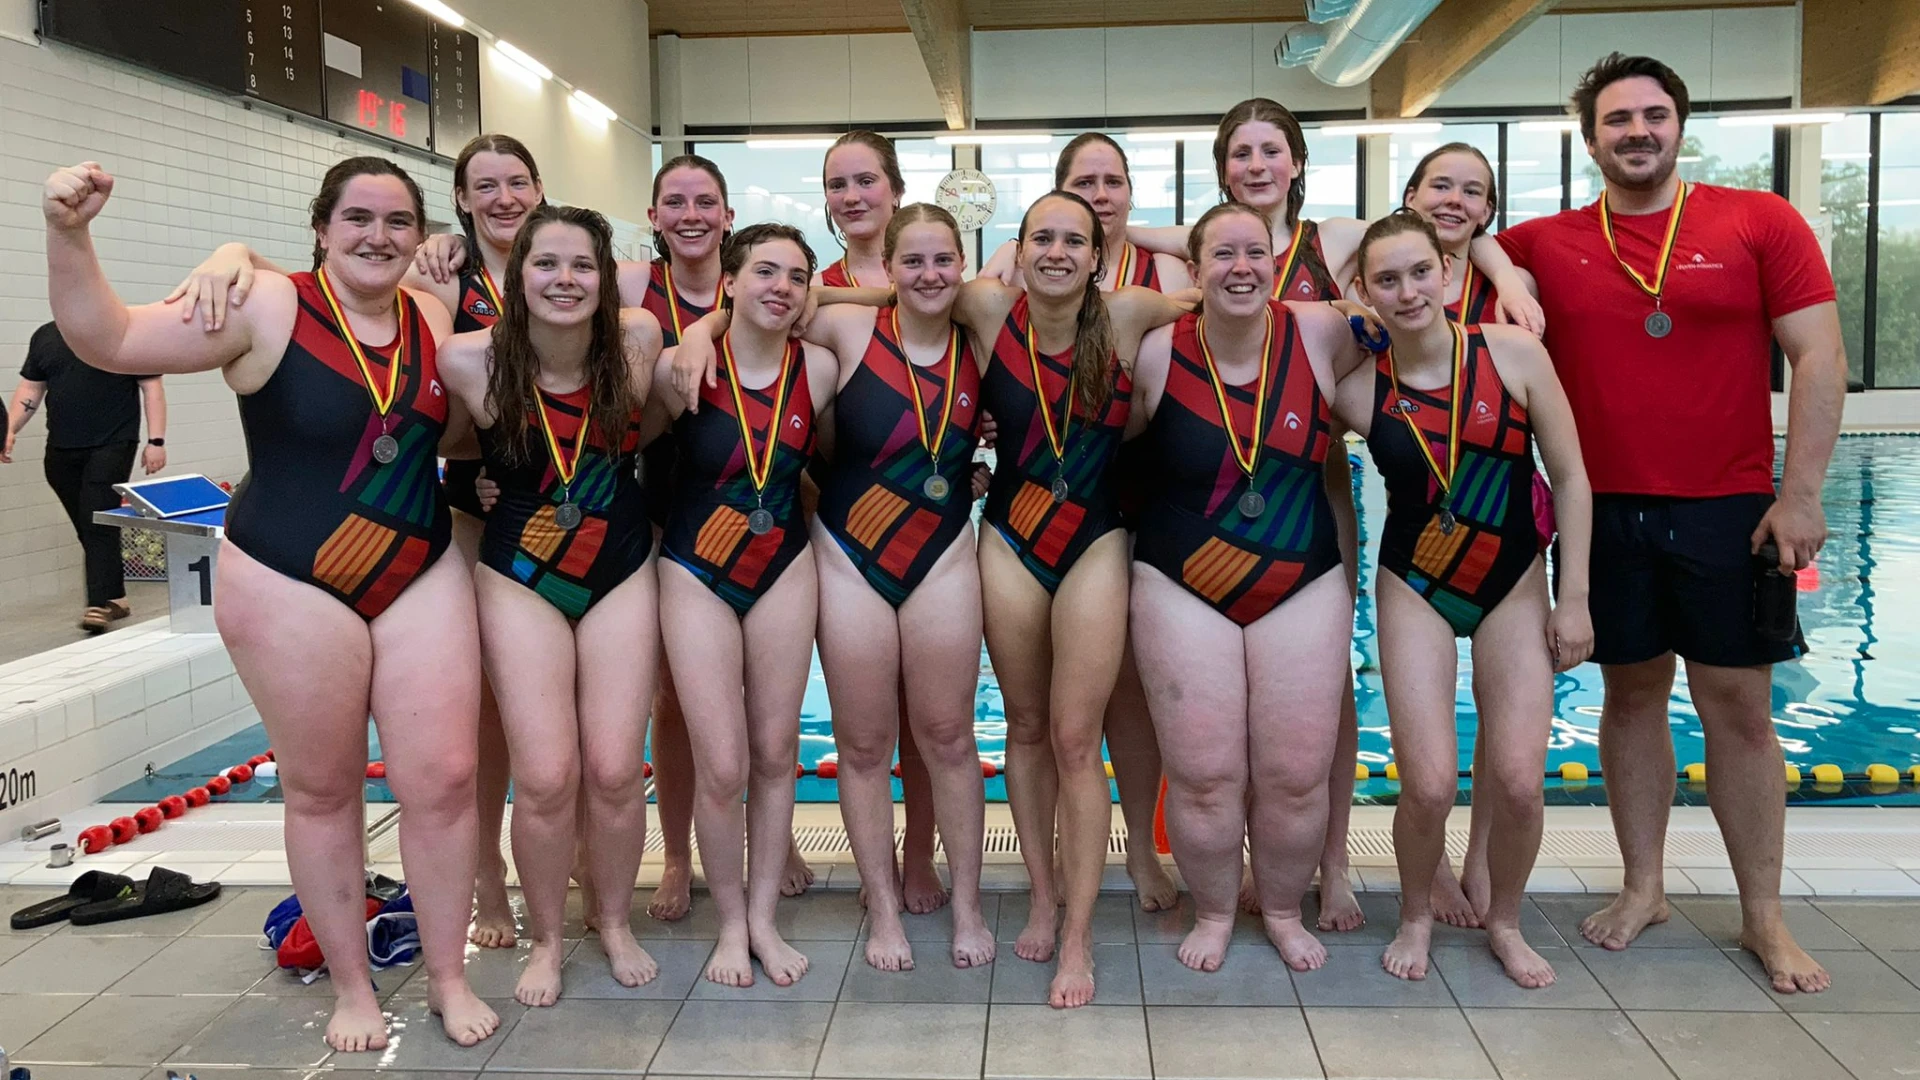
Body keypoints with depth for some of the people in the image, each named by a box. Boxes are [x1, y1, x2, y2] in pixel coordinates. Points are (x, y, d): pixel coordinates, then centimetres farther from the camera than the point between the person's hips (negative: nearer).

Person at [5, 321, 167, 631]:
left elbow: (151, 387, -3)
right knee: (86, 528, 8)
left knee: (98, 523, -13)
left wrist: (156, 441, -9)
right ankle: (115, 598, 18)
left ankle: (100, 605, -13)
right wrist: (9, 429, 1)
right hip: (61, 451, 5)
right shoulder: (44, 337, 13)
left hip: (111, 446, -5)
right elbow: (30, 389, 16)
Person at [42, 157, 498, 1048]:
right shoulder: (267, 307, -10)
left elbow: (461, 433, 19)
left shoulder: (432, 318, 4)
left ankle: (448, 976, 21)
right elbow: (107, 340, -15)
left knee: (444, 778, 3)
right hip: (293, 587, -3)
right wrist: (68, 234, -29)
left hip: (423, 578, 4)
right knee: (322, 790, 8)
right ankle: (351, 987, 27)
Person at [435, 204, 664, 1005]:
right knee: (545, 777, -6)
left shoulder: (636, 341, -12)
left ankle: (615, 925, 25)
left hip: (622, 574, 1)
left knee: (615, 771, -1)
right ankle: (546, 939, 19)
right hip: (522, 579, -1)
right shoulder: (472, 361, -17)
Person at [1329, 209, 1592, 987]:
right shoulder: (1359, 387, -9)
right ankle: (1416, 917, 20)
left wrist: (1574, 599, -4)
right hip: (1416, 590, 0)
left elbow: (1570, 478, -4)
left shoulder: (1514, 353, -9)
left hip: (1515, 586, 1)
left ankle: (1504, 921, 23)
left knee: (1518, 781, -6)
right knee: (1429, 784, -10)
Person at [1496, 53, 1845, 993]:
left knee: (1739, 707, 5)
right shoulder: (1546, 245, 4)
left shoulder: (1761, 221, -1)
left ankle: (1763, 916, 18)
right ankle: (1643, 887, 26)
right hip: (1603, 513, 2)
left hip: (1729, 512, -1)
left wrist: (1801, 494, -9)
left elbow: (1819, 359, -3)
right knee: (1631, 694, 11)